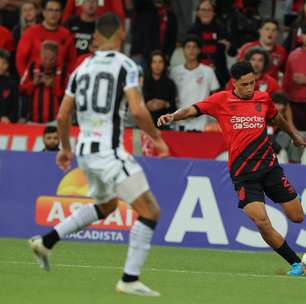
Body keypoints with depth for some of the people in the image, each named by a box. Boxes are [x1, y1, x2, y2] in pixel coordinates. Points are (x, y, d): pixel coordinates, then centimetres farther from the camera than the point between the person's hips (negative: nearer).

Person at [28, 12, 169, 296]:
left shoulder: (82, 68, 11)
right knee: (150, 211, -1)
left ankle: (47, 240, 24)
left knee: (106, 205, 31)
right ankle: (130, 279, -7)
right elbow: (138, 110, -19)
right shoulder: (125, 65, -8)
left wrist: (65, 149, 29)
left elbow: (62, 117, 14)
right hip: (110, 152, -8)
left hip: (85, 151, 8)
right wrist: (157, 138, -3)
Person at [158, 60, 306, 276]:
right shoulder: (221, 100, -1)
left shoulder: (264, 98, 8)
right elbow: (193, 110, -10)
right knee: (261, 222, -18)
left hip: (269, 166, 3)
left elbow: (277, 118, 28)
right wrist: (173, 116, -30)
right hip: (243, 173, -3)